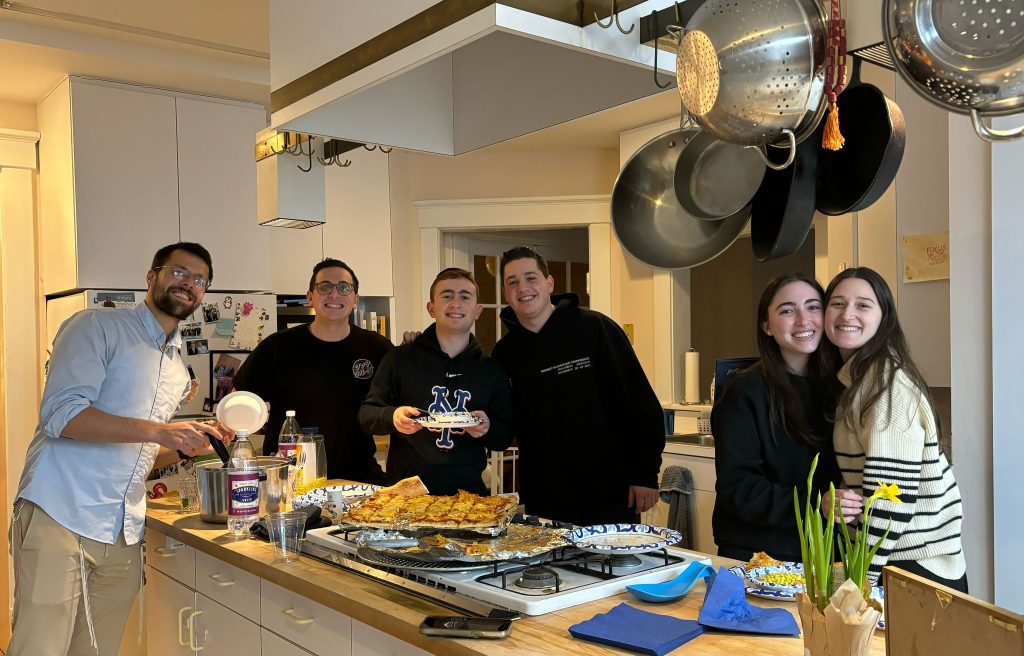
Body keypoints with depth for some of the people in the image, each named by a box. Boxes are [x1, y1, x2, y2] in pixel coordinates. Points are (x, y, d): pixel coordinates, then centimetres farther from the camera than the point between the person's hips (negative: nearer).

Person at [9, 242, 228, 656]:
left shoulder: (179, 372, 19)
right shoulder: (97, 327, -1)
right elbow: (61, 415, -15)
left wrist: (191, 446, 6)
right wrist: (159, 430, -21)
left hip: (124, 536, 7)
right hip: (59, 517, -6)